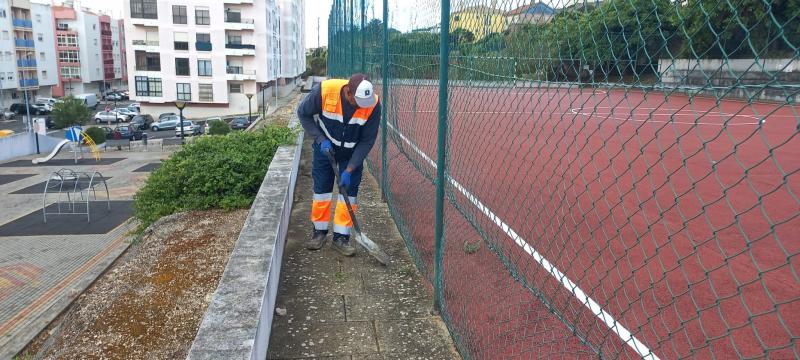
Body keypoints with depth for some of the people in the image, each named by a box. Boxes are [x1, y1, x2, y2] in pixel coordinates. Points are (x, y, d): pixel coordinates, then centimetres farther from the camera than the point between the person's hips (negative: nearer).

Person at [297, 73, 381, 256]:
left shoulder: (373, 105, -30)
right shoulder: (323, 91, -32)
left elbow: (367, 141, -19)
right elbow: (303, 113, -13)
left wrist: (349, 170, -20)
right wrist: (320, 139, -21)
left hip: (352, 152, 0)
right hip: (325, 146, 0)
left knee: (349, 191, -3)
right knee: (321, 188, 5)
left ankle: (341, 237, 7)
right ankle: (320, 231, 21)